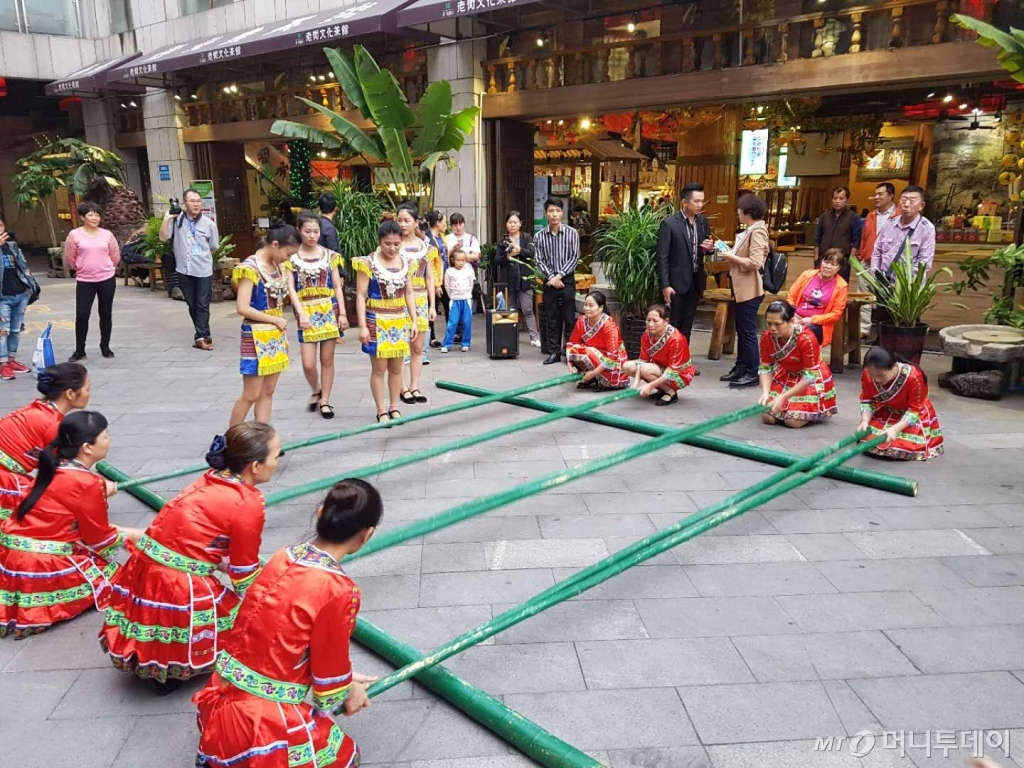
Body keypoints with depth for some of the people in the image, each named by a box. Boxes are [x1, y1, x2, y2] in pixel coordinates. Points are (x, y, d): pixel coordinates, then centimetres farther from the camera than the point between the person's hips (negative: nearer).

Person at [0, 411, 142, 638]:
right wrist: (130, 535, 10)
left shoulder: (57, 467, 4)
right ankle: (40, 609, -2)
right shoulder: (88, 484, -18)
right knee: (111, 575, 8)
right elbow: (99, 539, -6)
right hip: (40, 567, -8)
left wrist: (99, 493, 17)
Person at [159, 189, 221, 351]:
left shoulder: (209, 223, 0)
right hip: (184, 270, 2)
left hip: (203, 271, -1)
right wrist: (166, 219, -11)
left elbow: (214, 248, 10)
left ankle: (200, 337, 3)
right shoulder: (176, 220, 0)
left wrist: (201, 257, 11)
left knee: (202, 306, -1)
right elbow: (163, 238, -5)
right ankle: (205, 334, 21)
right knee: (192, 305, 10)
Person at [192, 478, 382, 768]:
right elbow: (330, 686, -10)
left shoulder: (284, 557, -1)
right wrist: (350, 692, 12)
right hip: (263, 726, -7)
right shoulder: (339, 591, -22)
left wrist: (345, 678, 20)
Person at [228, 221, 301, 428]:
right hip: (257, 337, -7)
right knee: (251, 395, -2)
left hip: (275, 336, 7)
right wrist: (275, 321, -13)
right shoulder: (250, 267, -16)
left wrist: (282, 335, 12)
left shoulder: (278, 266, 7)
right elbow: (242, 308, -21)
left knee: (267, 393, 10)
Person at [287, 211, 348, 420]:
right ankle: (315, 391, 25)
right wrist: (301, 313, -15)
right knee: (308, 363, -5)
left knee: (327, 359, 5)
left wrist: (342, 313, -2)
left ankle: (325, 401, 17)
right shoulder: (292, 258, 0)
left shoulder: (330, 256, 4)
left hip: (329, 311, 1)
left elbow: (337, 286, 5)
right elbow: (291, 289, -3)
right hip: (307, 313, -1)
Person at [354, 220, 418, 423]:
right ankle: (381, 410, 11)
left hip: (400, 321, 4)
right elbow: (361, 295, -10)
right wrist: (362, 325, -15)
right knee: (379, 368, 2)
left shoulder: (405, 263, 5)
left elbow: (408, 294, 11)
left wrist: (414, 321, 6)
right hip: (377, 321, -4)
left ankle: (394, 407, 21)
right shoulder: (368, 263, -10)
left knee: (396, 368, 10)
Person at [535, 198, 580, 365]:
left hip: (567, 280, -2)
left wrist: (559, 275, -12)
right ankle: (554, 352, 14)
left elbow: (574, 258, -4)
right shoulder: (539, 236, 3)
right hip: (549, 281, 2)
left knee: (569, 319, 0)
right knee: (551, 319, 6)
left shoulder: (572, 233, -2)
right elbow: (539, 261, 1)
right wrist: (551, 277, -12)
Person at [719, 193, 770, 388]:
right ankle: (741, 368, 25)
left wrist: (731, 257, -16)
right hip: (743, 288, 10)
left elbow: (755, 262, -24)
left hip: (750, 289, -10)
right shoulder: (750, 230, 13)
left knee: (748, 332, -3)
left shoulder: (758, 232, -16)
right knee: (741, 330, 15)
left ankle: (752, 374, 5)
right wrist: (731, 253, 1)